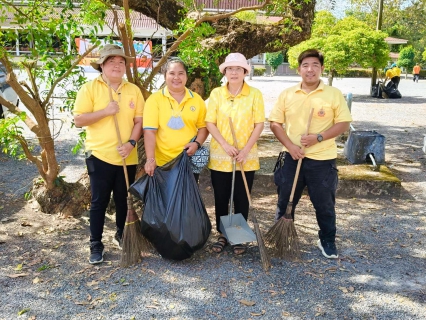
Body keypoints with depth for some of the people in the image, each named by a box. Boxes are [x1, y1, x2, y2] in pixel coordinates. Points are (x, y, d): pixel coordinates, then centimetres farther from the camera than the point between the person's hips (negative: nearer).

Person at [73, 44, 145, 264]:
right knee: (99, 201, 3)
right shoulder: (89, 88, -3)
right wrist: (105, 111, -20)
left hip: (127, 157, 3)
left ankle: (121, 235, 34)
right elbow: (78, 120, -9)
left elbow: (139, 120, 3)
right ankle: (96, 245, 15)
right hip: (100, 155, -3)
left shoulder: (133, 90, 6)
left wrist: (131, 142, -12)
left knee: (124, 199, 14)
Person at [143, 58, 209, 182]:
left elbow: (203, 126, 10)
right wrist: (150, 159, -20)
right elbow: (149, 131, -11)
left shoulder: (197, 99, 6)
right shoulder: (154, 99, -3)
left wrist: (197, 143, -10)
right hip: (162, 163, -2)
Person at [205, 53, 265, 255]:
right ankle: (222, 235, 26)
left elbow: (259, 125, -4)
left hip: (246, 158, -1)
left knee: (241, 199, 7)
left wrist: (246, 150, -14)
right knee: (221, 199, 9)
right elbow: (210, 123, -2)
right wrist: (225, 145, -14)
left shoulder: (255, 94, -2)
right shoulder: (216, 94, 1)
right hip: (220, 157, 1)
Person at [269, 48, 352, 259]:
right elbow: (275, 123, 2)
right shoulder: (287, 94, 2)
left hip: (323, 159, -1)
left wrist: (318, 137, -17)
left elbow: (343, 123, -4)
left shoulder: (334, 94, -2)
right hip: (292, 157, 2)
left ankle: (327, 241, 28)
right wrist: (290, 145, -12)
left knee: (324, 204, 9)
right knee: (285, 201, 11)